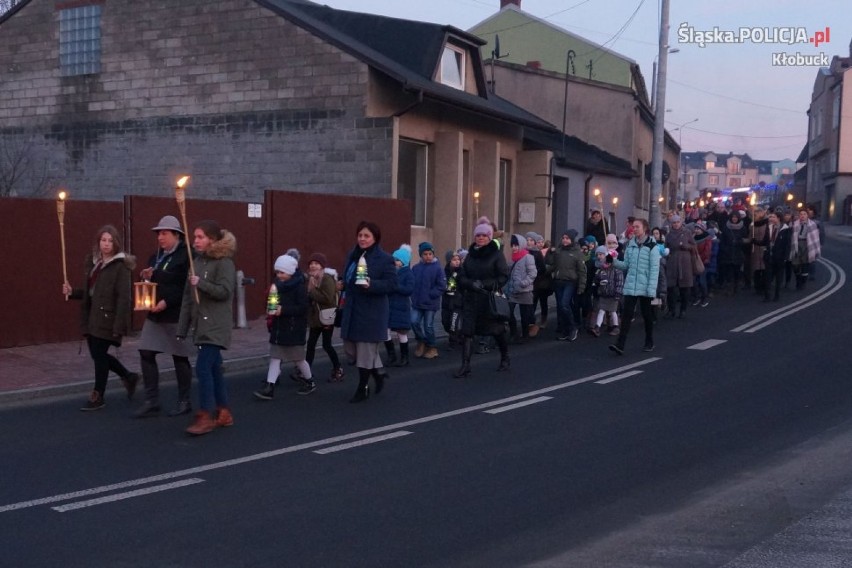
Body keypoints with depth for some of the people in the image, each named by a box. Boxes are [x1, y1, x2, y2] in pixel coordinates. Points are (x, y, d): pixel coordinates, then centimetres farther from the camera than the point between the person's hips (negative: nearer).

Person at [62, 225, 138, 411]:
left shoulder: (120, 266, -11)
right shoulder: (93, 262, 12)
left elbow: (123, 298, -16)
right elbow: (89, 292, 17)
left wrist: (118, 326, -21)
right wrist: (72, 292, -2)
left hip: (107, 318, -8)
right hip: (92, 317, 8)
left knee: (99, 355, -1)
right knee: (97, 354, 12)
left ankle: (97, 397, 14)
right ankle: (128, 377, 32)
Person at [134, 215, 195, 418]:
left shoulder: (186, 255, -11)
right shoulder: (156, 256, 13)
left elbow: (187, 287, -19)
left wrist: (166, 302, -24)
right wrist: (146, 277, -1)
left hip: (177, 316, -7)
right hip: (155, 315, 8)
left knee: (180, 358, 3)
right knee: (146, 354, 2)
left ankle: (184, 402, 16)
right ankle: (152, 402, 10)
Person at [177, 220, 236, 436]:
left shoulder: (224, 262, -9)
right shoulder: (197, 262, 13)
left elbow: (225, 291, -19)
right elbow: (188, 298, 13)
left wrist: (201, 284, -19)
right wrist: (182, 328, 10)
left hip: (216, 326, -8)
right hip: (201, 325, 8)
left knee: (203, 368, -12)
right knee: (213, 369, 12)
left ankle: (205, 416, -5)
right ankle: (223, 412, 21)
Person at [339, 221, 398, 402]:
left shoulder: (384, 259, -11)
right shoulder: (352, 256, 10)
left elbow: (391, 284, -15)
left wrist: (371, 285, -30)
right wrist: (346, 301, 11)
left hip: (372, 312, -7)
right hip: (352, 309, 8)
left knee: (365, 350, 1)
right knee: (352, 348, 14)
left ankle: (363, 388, 16)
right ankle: (379, 371, 35)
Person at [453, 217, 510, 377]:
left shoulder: (496, 254, -5)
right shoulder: (470, 254, 8)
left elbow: (504, 277, -9)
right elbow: (461, 276, 7)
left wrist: (486, 285, -20)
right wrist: (471, 284, -14)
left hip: (491, 300, -3)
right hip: (471, 299, 3)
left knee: (498, 330, 12)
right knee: (467, 331, -6)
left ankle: (505, 359, 34)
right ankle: (465, 366, -4)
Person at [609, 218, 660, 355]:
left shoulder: (651, 246, -6)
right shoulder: (630, 245, 9)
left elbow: (654, 269, -9)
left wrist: (652, 288, -15)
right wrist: (614, 261, -7)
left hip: (645, 287, -3)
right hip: (630, 286, 3)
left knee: (647, 315, 10)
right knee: (627, 314, -6)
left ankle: (649, 343, 25)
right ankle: (620, 344, -12)